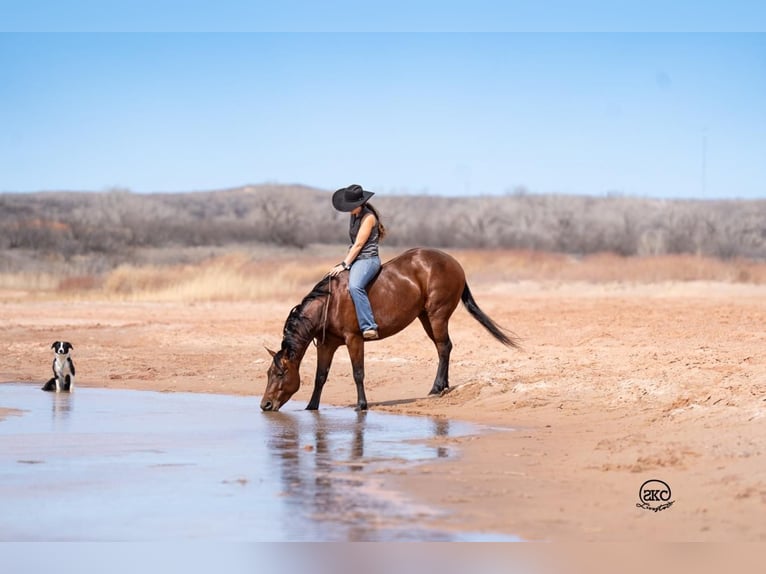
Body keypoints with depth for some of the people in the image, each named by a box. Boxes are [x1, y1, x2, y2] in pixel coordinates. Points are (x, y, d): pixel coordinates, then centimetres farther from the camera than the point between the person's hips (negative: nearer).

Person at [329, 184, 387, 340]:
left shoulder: (368, 217, -13)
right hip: (355, 259, 10)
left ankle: (369, 327, -40)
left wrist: (345, 265, -17)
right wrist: (344, 262, 16)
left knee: (355, 286, -35)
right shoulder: (354, 216, 13)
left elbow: (358, 244, -16)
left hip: (368, 259, -10)